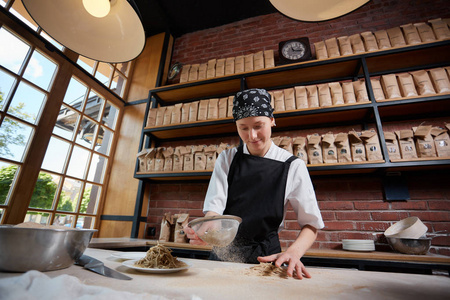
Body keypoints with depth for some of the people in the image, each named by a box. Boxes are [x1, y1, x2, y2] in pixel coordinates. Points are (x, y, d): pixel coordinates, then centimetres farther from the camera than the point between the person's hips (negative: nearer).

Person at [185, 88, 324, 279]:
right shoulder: (226, 159, 1)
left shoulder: (293, 167, -5)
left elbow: (311, 224, -2)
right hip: (224, 254, 2)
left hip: (266, 258, -1)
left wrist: (293, 253, -20)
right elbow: (214, 206, -7)